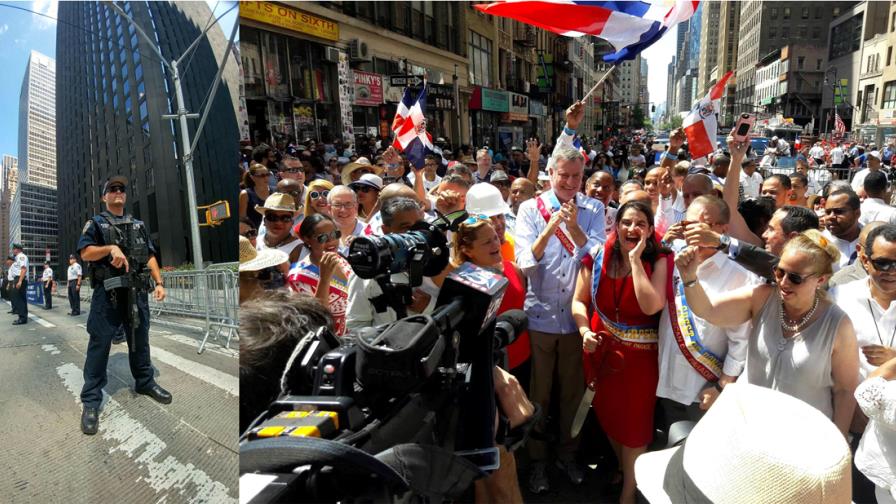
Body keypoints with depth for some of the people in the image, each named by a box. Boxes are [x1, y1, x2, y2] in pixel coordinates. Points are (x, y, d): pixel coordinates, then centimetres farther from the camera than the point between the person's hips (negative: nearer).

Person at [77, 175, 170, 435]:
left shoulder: (139, 225, 16)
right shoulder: (95, 223, 5)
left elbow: (150, 256, 13)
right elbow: (85, 253, -6)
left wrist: (159, 282, 2)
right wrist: (110, 248, -24)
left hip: (137, 292, 4)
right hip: (107, 294, -4)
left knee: (140, 341, 14)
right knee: (99, 345, -3)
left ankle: (145, 383, 29)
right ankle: (91, 401, 2)